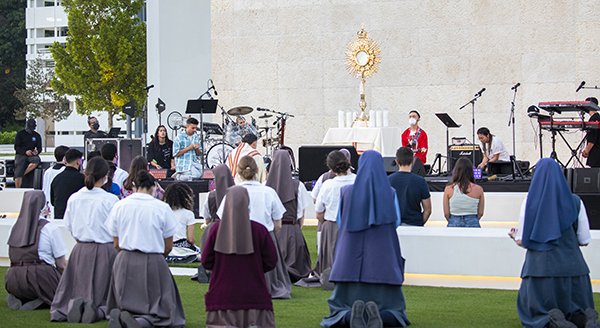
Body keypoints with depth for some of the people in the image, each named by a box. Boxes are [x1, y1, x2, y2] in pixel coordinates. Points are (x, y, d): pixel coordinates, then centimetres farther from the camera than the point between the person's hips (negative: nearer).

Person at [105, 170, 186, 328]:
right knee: (161, 314, 2)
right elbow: (168, 247, 3)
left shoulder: (119, 206, 3)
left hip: (124, 263, 3)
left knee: (125, 308, 17)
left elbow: (117, 245, 8)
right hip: (154, 264, -3)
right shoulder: (162, 208, -4)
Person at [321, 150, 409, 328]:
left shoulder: (346, 191, 2)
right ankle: (378, 313, -28)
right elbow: (396, 222, 9)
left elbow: (340, 221, 12)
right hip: (382, 254, 0)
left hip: (351, 253, 1)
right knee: (391, 305, 8)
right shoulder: (390, 193, 1)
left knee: (343, 303, 8)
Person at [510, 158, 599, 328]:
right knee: (577, 313, 15)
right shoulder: (575, 201, 4)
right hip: (571, 266, 2)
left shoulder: (530, 202, -1)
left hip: (540, 266, -2)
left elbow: (522, 241, -2)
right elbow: (584, 240, 5)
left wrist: (516, 236, 22)